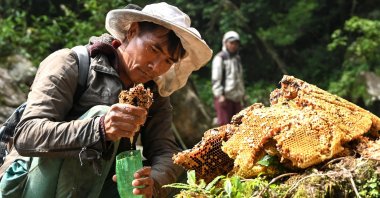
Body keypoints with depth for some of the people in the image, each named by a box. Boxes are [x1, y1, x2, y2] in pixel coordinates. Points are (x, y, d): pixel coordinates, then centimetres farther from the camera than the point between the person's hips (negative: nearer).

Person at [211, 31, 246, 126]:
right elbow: (215, 78, -11)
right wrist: (220, 95, -18)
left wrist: (242, 94, 19)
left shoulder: (237, 58, 20)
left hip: (236, 97, 7)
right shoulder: (220, 58, -4)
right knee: (224, 123, -10)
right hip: (224, 97, -7)